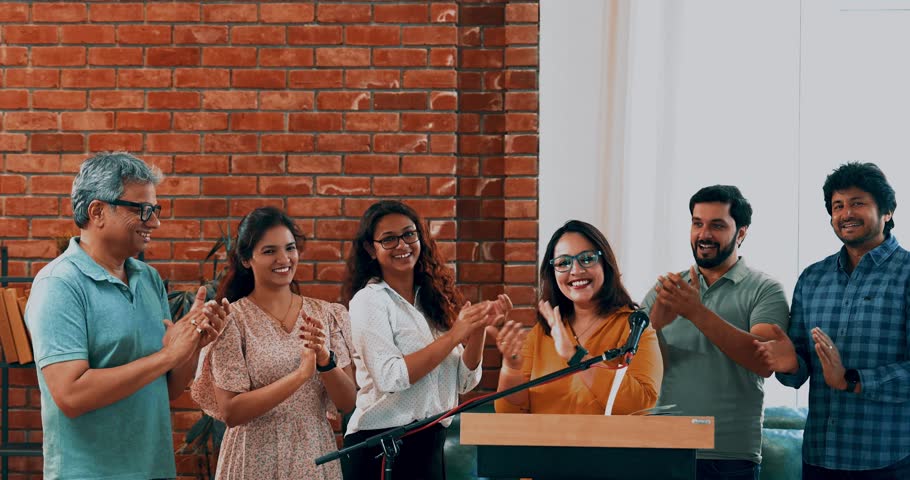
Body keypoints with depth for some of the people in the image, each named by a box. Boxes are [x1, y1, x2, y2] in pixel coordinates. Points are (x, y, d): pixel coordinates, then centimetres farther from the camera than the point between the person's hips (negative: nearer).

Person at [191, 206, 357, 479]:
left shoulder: (327, 315, 2)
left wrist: (325, 359, -19)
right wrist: (301, 374, -23)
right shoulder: (232, 321, -9)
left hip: (316, 457, 3)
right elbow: (230, 412, -15)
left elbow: (348, 402, -1)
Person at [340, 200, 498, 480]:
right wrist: (454, 335, -18)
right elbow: (389, 377, -20)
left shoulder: (433, 300, 10)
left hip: (430, 444, 6)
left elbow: (465, 382, 7)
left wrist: (478, 330, -8)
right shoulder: (369, 300, -8)